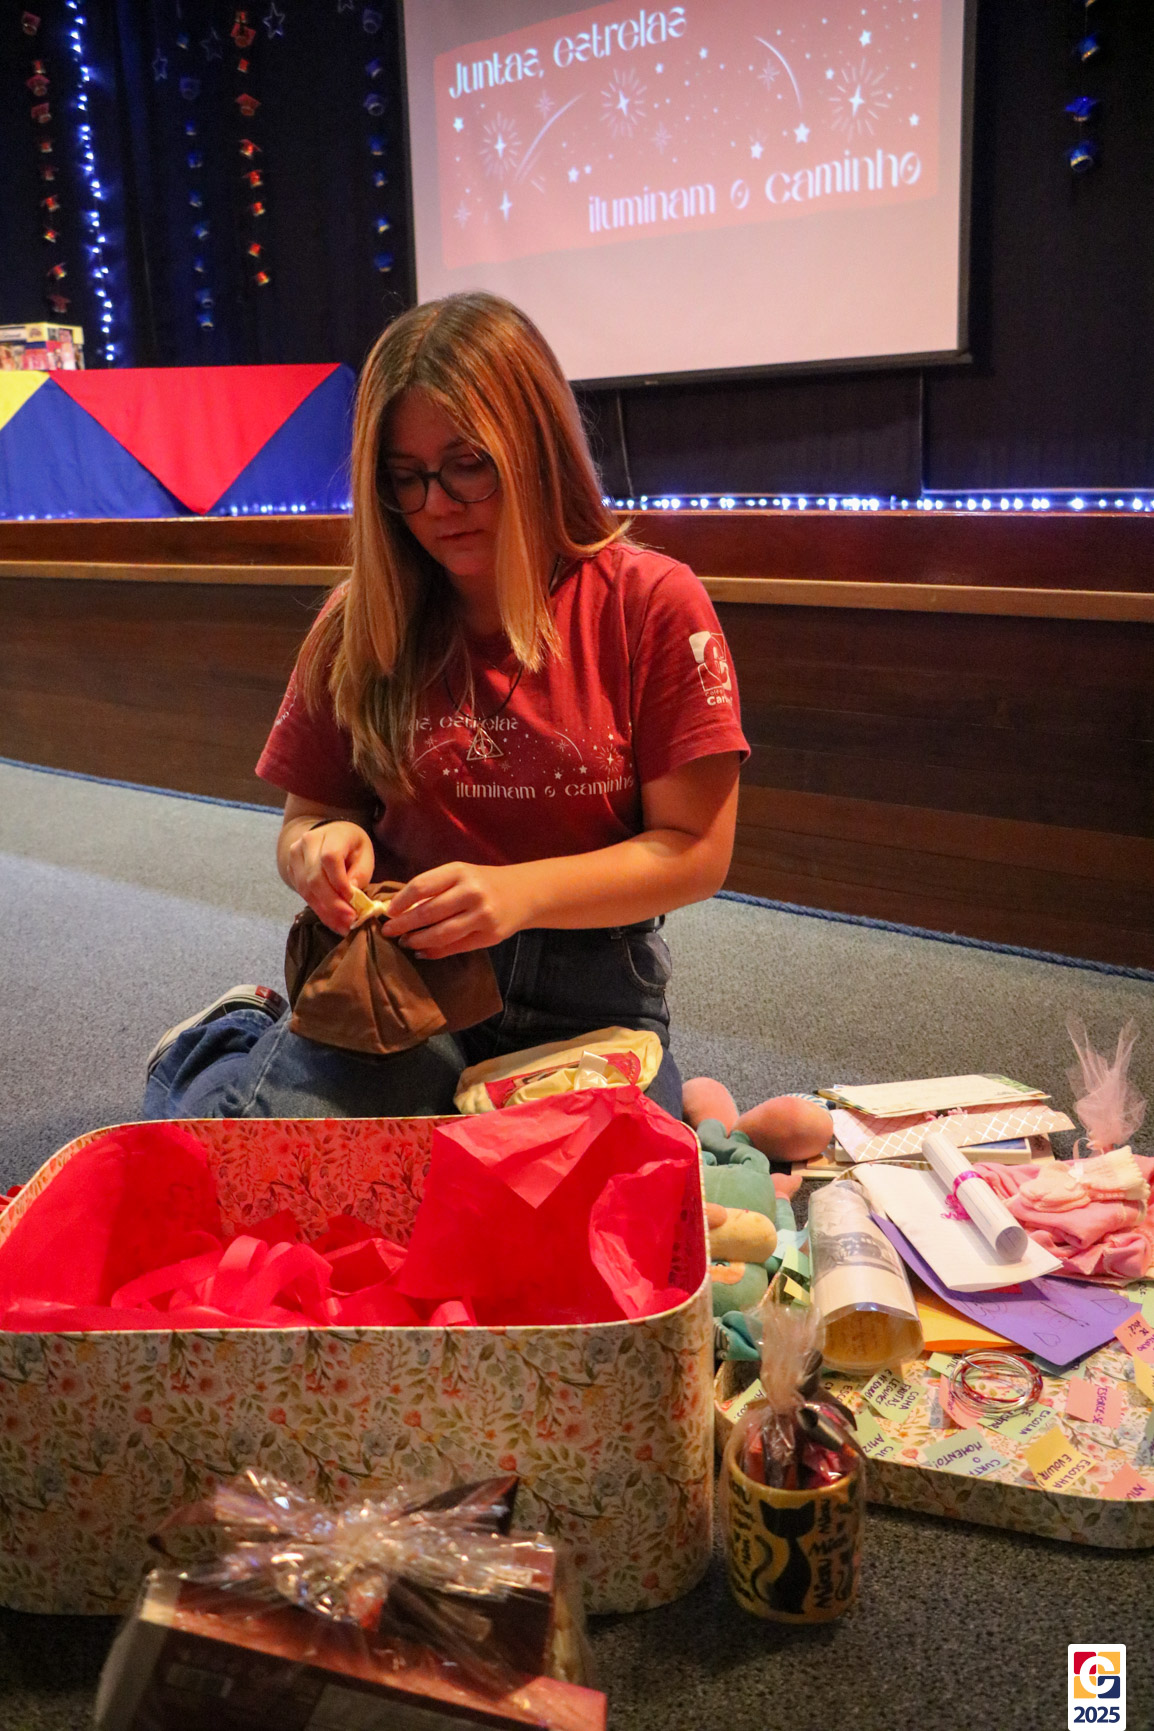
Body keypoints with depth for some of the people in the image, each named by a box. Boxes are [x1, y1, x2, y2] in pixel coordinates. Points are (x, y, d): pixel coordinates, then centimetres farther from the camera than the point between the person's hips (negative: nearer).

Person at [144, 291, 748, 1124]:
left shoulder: (652, 604, -5)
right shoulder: (361, 624, 3)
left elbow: (694, 850, -6)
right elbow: (309, 814, 11)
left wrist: (521, 892, -21)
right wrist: (322, 846, -14)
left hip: (590, 994, 0)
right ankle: (235, 1046, 12)